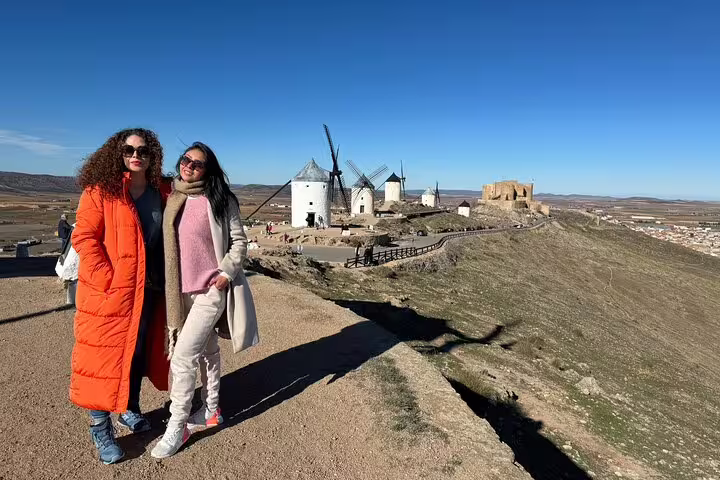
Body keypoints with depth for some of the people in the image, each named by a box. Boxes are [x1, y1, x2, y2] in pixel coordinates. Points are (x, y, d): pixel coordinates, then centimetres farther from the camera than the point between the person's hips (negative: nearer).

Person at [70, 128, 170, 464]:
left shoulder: (162, 192, 5)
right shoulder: (100, 190, -9)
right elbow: (84, 237, -12)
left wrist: (164, 277, 6)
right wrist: (107, 279, -18)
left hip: (149, 289, 5)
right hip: (109, 289, -5)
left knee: (139, 351, 17)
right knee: (105, 355, 4)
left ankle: (129, 410, 38)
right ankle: (100, 428, 21)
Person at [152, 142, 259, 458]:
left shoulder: (219, 200, -8)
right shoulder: (172, 199, 6)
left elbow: (239, 241, -5)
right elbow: (168, 245, 13)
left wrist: (226, 272, -16)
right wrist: (168, 286, 8)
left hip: (212, 289, -6)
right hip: (183, 290, 6)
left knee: (183, 356, -7)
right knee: (206, 349, 19)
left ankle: (177, 426, 9)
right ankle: (211, 411, 35)